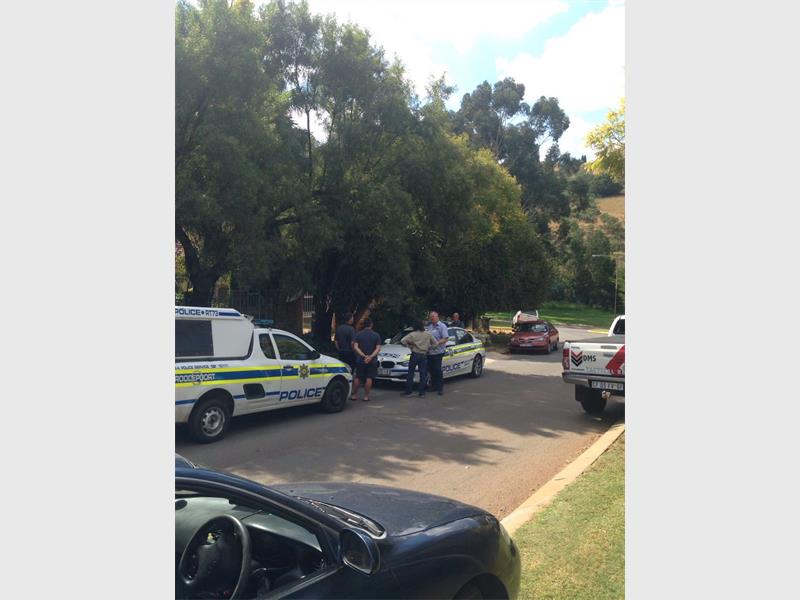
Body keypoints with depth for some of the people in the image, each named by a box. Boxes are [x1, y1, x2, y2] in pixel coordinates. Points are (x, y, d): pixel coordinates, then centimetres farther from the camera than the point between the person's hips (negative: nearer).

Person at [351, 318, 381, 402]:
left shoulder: (358, 334, 0)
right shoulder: (376, 335, -1)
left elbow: (355, 347, -8)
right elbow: (378, 349, -9)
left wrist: (364, 356, -14)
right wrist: (371, 357, -17)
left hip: (360, 360, 1)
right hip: (372, 361, -1)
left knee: (357, 378, 11)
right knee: (369, 378, 4)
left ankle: (354, 395, 14)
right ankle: (366, 396, 4)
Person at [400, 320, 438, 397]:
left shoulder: (412, 334, -4)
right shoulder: (428, 334, 3)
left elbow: (403, 341, -12)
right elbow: (435, 343, 5)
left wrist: (409, 345, 3)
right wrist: (428, 348, 13)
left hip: (415, 355, -2)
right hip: (424, 356, 2)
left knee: (410, 373, 6)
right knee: (423, 374, 4)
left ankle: (408, 391, 9)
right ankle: (422, 393, 4)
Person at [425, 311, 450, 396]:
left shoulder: (442, 326, -3)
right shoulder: (429, 326, 17)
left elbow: (445, 338, -11)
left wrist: (438, 343, -24)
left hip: (437, 352, -6)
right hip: (429, 352, 6)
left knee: (437, 370, -6)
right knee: (431, 370, 10)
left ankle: (440, 388, 1)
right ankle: (433, 386, 22)